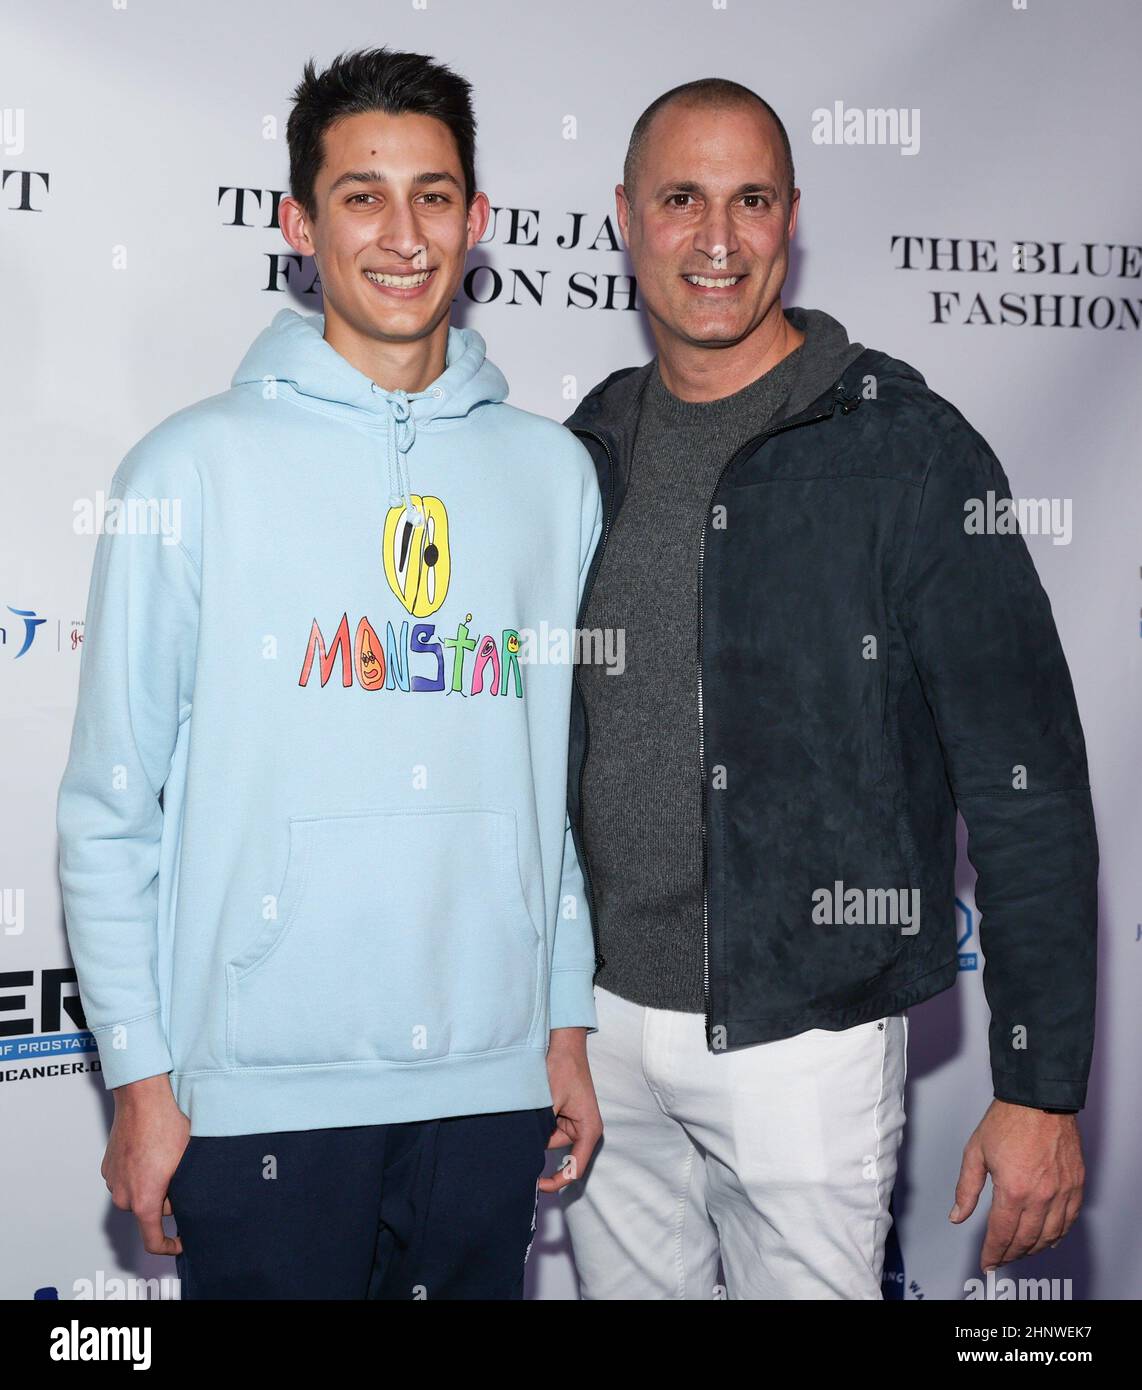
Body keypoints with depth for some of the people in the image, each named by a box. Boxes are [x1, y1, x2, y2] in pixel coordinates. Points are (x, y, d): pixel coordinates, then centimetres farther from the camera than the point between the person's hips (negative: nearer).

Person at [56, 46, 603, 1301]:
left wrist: (568, 1023, 11)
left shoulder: (552, 472, 6)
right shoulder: (193, 468, -4)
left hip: (492, 1080, 3)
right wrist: (140, 1074, -4)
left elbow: (566, 779, 11)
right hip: (260, 1092, -3)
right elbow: (110, 807, -3)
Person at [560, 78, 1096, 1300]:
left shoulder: (904, 449, -11)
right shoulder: (587, 452, 5)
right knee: (626, 1280, 18)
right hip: (601, 1020, 5)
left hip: (801, 1033, -4)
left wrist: (1041, 1088, -13)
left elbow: (1027, 787, -12)